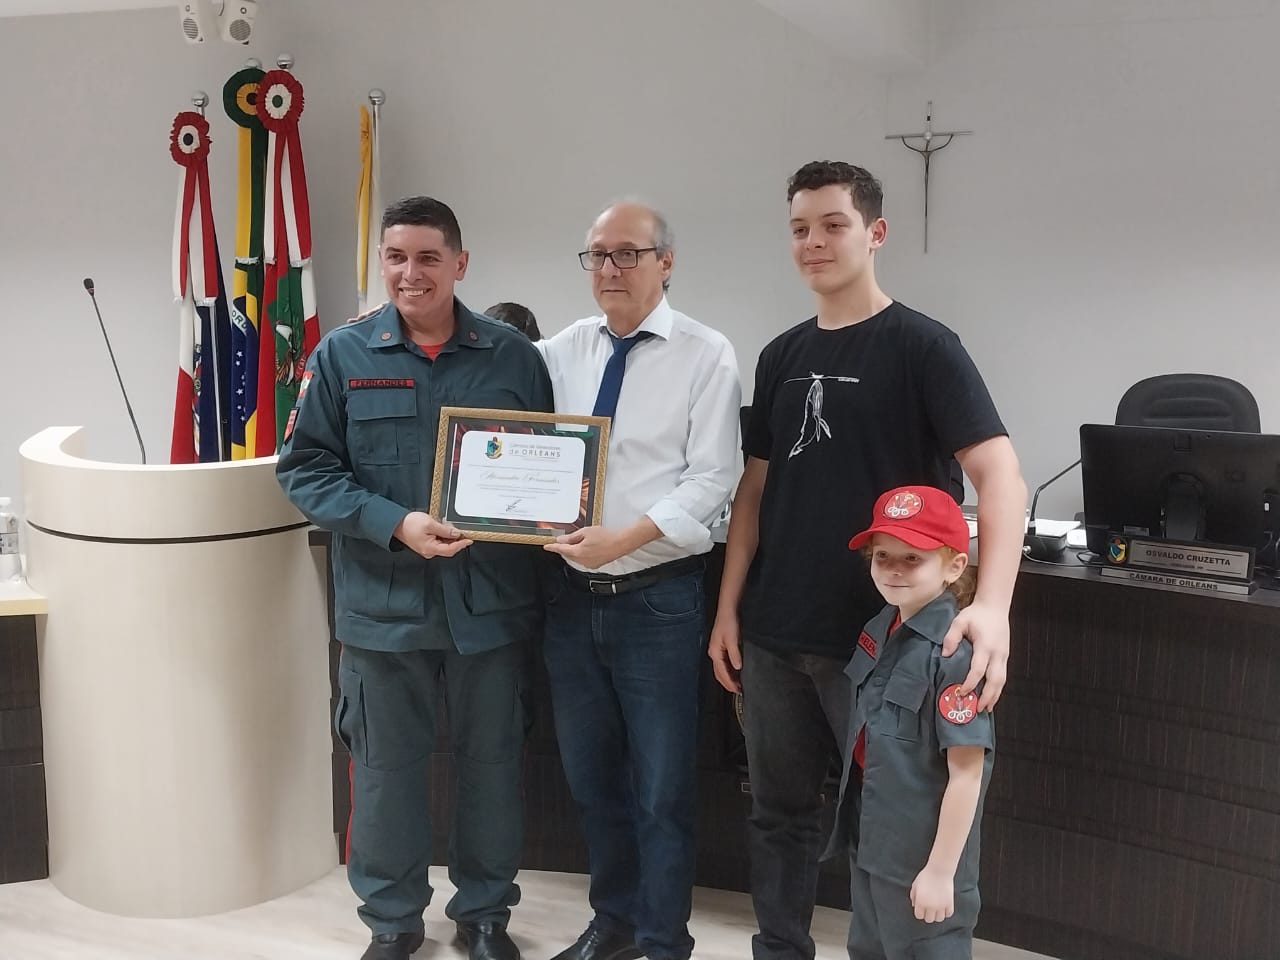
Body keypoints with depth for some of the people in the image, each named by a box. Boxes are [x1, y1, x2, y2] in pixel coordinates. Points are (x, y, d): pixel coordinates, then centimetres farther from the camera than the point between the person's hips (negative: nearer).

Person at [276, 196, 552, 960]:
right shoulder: (343, 355, -1)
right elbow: (304, 467, -3)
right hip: (383, 603, 0)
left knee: (492, 759, 13)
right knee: (386, 767, 11)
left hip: (491, 600, 1)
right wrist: (394, 523, -17)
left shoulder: (513, 355, 1)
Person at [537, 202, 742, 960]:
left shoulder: (706, 355, -7)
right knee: (591, 776, 17)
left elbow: (712, 479, -12)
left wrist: (624, 537, -22)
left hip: (658, 598, -4)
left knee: (662, 786, 6)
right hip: (572, 593, 5)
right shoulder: (562, 351, 6)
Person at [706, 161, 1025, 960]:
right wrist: (729, 606, 7)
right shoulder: (782, 356, 9)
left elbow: (1001, 474, -19)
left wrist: (992, 604, -33)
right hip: (774, 633, 5)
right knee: (781, 812, 15)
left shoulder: (922, 346, -9)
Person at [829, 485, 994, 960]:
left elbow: (967, 775, -22)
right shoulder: (881, 628, 1)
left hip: (920, 858, -8)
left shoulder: (953, 653, -24)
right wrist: (861, 833, 17)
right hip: (870, 842, 8)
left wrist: (940, 870, -19)